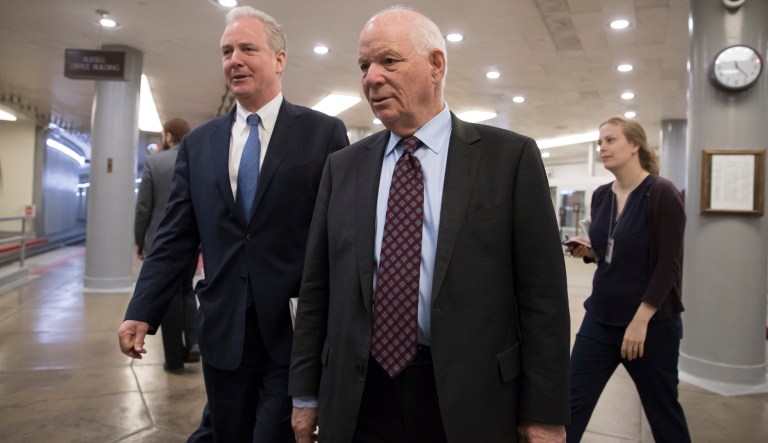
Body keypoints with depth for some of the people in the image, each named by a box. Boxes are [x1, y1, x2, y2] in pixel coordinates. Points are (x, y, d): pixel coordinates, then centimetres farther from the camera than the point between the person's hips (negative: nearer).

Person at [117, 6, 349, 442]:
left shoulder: (324, 132, -3)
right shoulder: (198, 143, 8)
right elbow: (176, 236, 8)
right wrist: (142, 311, 1)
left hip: (296, 332, -4)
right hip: (223, 332, 4)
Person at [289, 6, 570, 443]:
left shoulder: (510, 156, -5)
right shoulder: (342, 167, 4)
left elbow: (542, 293, -6)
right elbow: (317, 288, 6)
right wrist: (306, 393, 8)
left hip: (470, 400, -2)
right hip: (357, 400, 3)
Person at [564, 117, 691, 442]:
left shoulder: (661, 193, -13)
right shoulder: (600, 196, 5)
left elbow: (669, 265, -16)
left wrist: (641, 321, -19)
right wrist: (588, 252, -5)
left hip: (652, 323, -5)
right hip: (600, 319, 6)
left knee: (663, 411, 14)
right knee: (572, 403, 5)